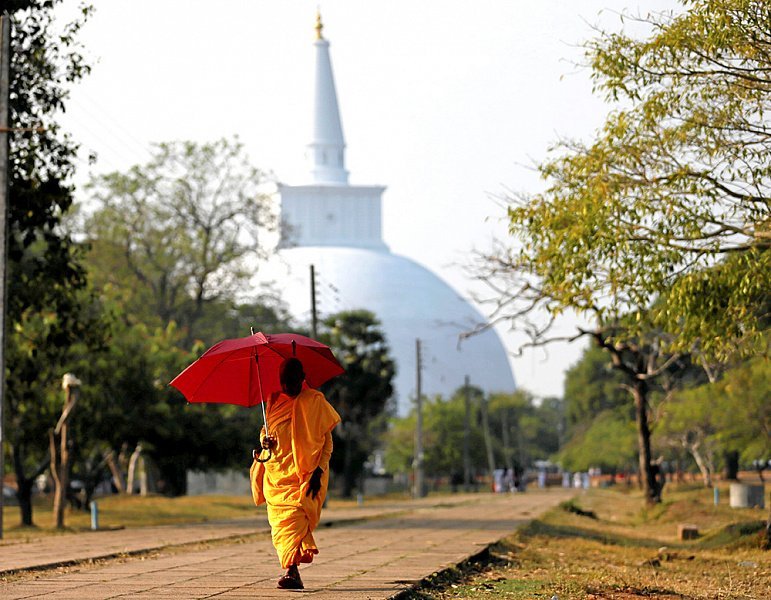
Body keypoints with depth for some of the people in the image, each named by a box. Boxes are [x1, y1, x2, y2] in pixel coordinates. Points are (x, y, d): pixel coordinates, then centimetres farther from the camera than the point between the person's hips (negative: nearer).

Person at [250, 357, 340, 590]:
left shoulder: (314, 401, 1)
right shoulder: (274, 401, 13)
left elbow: (327, 440, 2)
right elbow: (266, 432, 23)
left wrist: (319, 470, -10)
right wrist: (265, 442, -2)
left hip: (305, 475, -5)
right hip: (276, 474, 5)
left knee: (294, 516, -19)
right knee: (280, 521, -3)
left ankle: (292, 570, -26)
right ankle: (293, 573, 3)